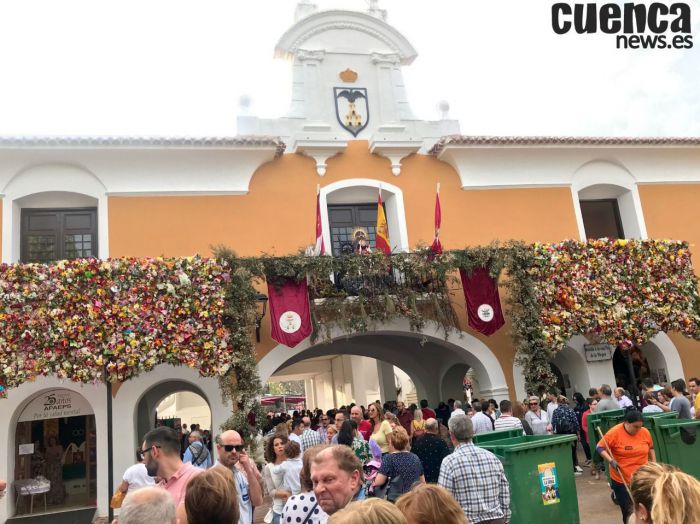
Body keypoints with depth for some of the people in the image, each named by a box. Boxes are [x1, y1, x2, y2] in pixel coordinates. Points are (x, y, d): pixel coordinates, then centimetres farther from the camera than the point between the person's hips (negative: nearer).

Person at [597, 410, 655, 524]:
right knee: (628, 510, 7)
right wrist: (611, 460, -22)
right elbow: (600, 447, -10)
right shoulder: (614, 432, -17)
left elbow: (650, 448, 14)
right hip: (621, 479, -3)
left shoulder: (645, 432, -5)